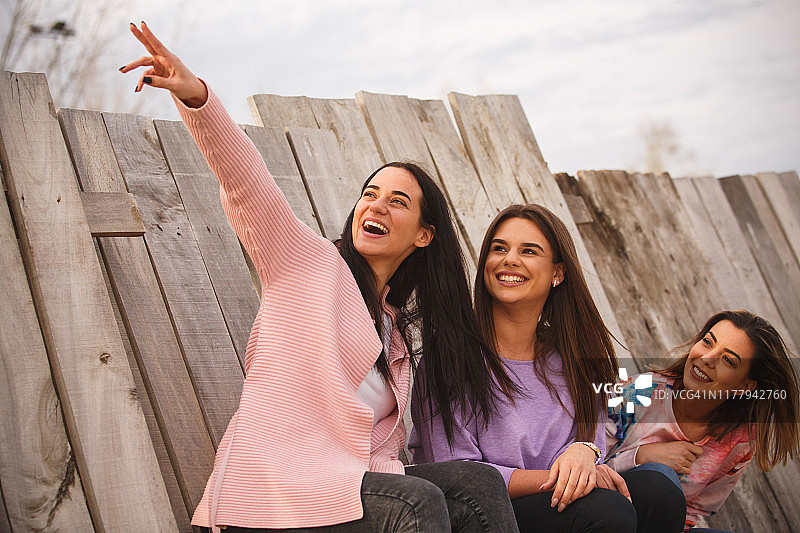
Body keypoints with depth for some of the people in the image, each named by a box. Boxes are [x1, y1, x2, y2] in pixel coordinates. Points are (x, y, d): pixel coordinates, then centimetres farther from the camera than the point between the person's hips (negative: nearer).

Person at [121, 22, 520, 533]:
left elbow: (385, 441, 16)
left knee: (476, 482, -13)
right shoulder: (308, 260, 4)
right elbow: (245, 180, -12)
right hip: (270, 486, -6)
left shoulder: (398, 327, 22)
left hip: (354, 483, 6)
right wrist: (195, 95, -29)